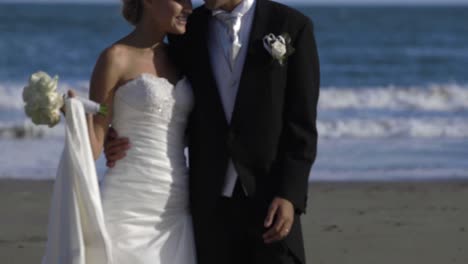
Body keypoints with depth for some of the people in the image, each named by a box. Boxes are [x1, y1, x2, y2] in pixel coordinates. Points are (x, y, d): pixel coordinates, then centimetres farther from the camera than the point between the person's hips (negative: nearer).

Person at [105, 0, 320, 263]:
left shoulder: (292, 26, -2)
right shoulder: (187, 31, 7)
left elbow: (302, 124, -4)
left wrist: (290, 195, -14)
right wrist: (133, 143, -5)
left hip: (271, 199, -3)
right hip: (210, 201, 3)